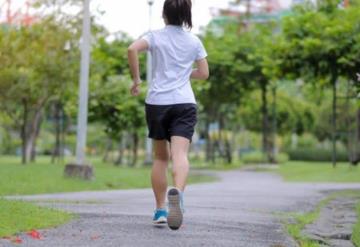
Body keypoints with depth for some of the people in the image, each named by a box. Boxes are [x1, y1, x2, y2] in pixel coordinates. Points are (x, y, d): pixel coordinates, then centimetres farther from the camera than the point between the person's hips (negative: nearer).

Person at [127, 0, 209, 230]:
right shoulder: (194, 41, 11)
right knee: (180, 153, -16)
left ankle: (160, 210, 15)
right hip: (184, 103, 0)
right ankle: (177, 192, -46)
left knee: (160, 156, 14)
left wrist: (136, 79, -4)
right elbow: (204, 73, 16)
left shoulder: (156, 36, 5)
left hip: (157, 101, 1)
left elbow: (132, 49, -14)